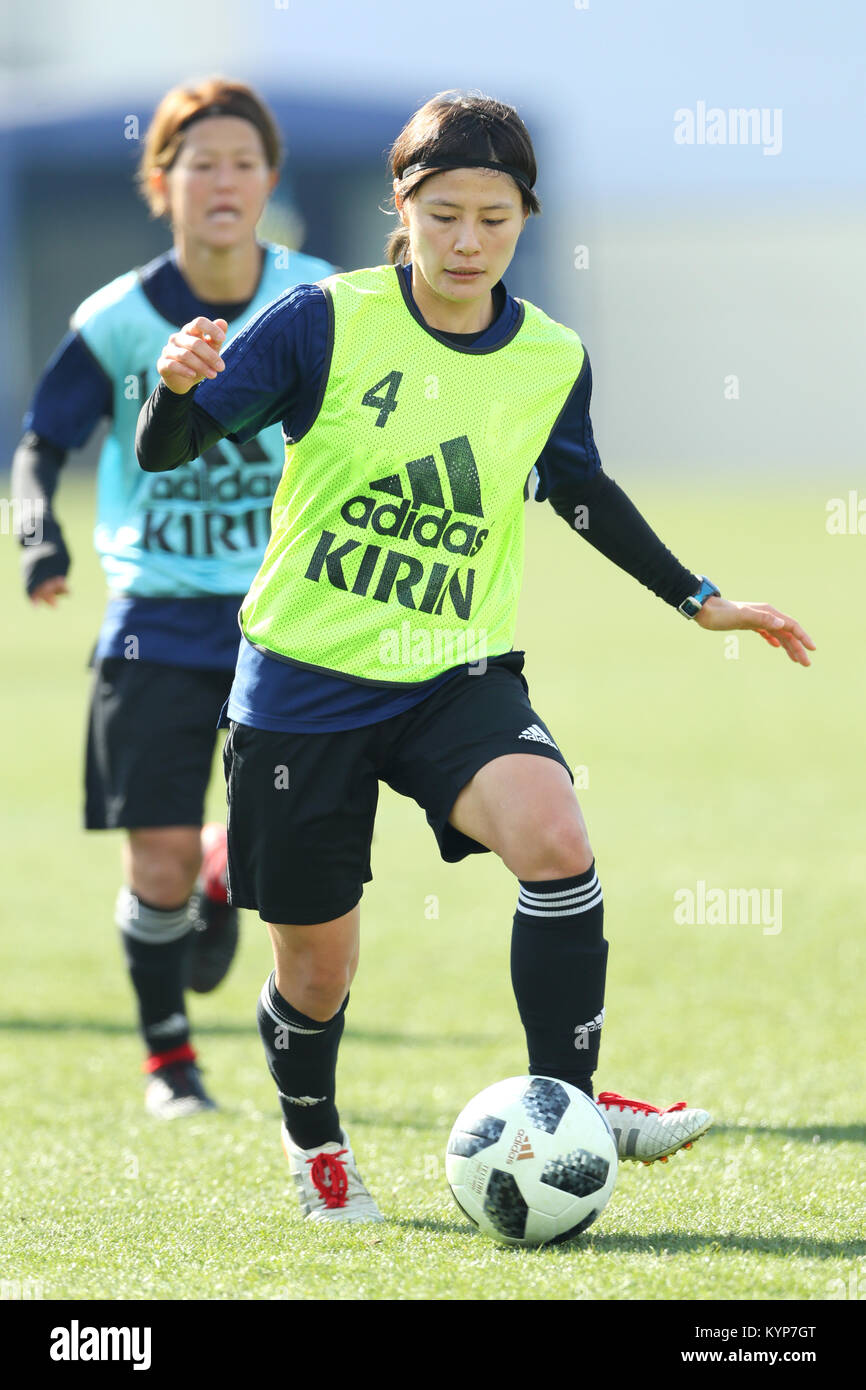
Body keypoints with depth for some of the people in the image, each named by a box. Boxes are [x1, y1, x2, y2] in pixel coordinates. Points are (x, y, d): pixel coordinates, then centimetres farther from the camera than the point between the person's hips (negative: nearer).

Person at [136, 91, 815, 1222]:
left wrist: (700, 601, 23)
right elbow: (167, 451, -10)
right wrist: (178, 388, -33)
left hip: (457, 676, 2)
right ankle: (312, 1137, 38)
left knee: (554, 836, -28)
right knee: (316, 969, 6)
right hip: (307, 678, -2)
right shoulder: (329, 321, -10)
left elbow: (578, 488, 21)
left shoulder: (553, 359, 1)